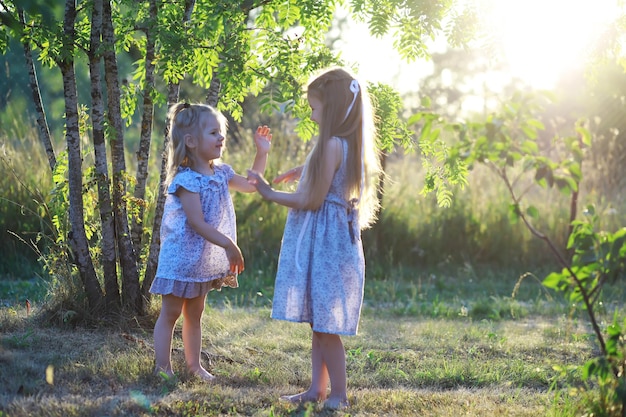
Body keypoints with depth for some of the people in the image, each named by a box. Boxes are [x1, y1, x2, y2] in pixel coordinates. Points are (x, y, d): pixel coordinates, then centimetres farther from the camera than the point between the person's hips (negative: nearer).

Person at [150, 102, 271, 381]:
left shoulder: (220, 173, 5)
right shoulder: (186, 180, -22)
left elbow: (251, 185, 20)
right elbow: (197, 223, -25)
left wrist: (262, 152, 12)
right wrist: (229, 245, -28)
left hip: (206, 261, 8)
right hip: (181, 257, -8)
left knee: (195, 314, 17)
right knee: (170, 314, 1)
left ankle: (194, 364, 26)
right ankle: (162, 367, 6)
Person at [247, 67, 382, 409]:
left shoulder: (332, 144, -19)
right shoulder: (348, 143, 11)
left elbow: (312, 200, -17)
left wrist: (268, 192, -8)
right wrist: (306, 173, 19)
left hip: (325, 240, -10)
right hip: (328, 239, 10)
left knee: (326, 323, -3)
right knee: (319, 320, 14)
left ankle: (339, 395, 5)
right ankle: (318, 389, 21)